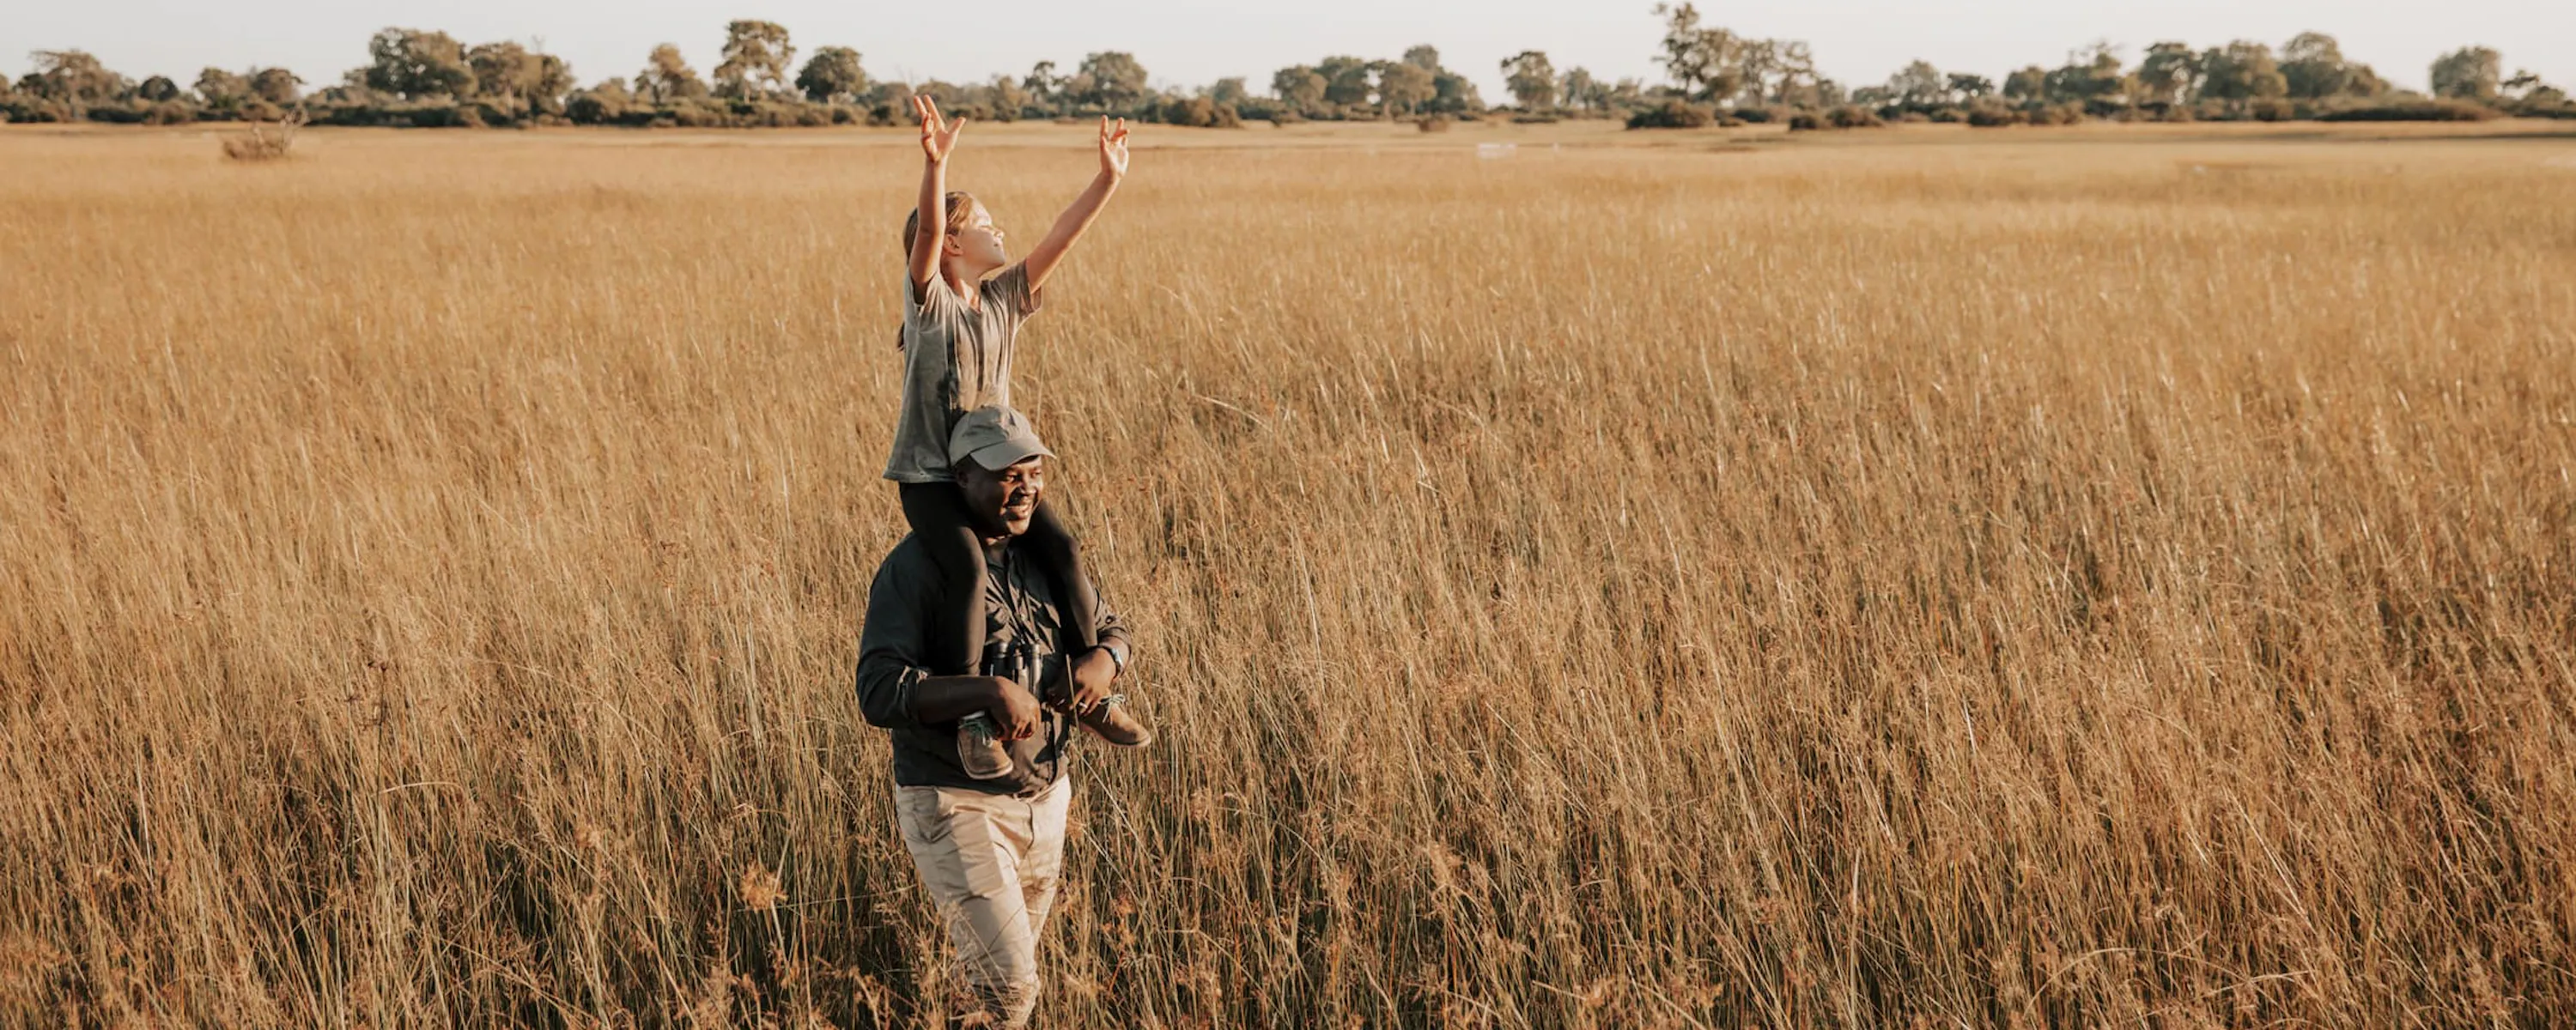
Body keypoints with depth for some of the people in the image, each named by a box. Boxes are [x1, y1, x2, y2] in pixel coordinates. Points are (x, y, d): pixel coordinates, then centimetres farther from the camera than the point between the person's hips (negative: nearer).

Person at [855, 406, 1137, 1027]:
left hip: (1045, 799, 7)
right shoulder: (915, 568, -17)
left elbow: (1107, 626, 15)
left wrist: (1104, 659, -10)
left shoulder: (1042, 553, 5)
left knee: (1016, 965, 20)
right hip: (955, 805, -7)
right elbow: (878, 693, -24)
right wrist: (989, 690, -35)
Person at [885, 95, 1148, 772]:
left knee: (1062, 552, -13)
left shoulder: (1004, 299, 8)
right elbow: (926, 230, -28)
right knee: (968, 570, -28)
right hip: (929, 475, -6)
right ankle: (968, 717, -20)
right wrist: (936, 164, -44)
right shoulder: (929, 299, -9)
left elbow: (1060, 239, 4)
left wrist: (1108, 180, -3)